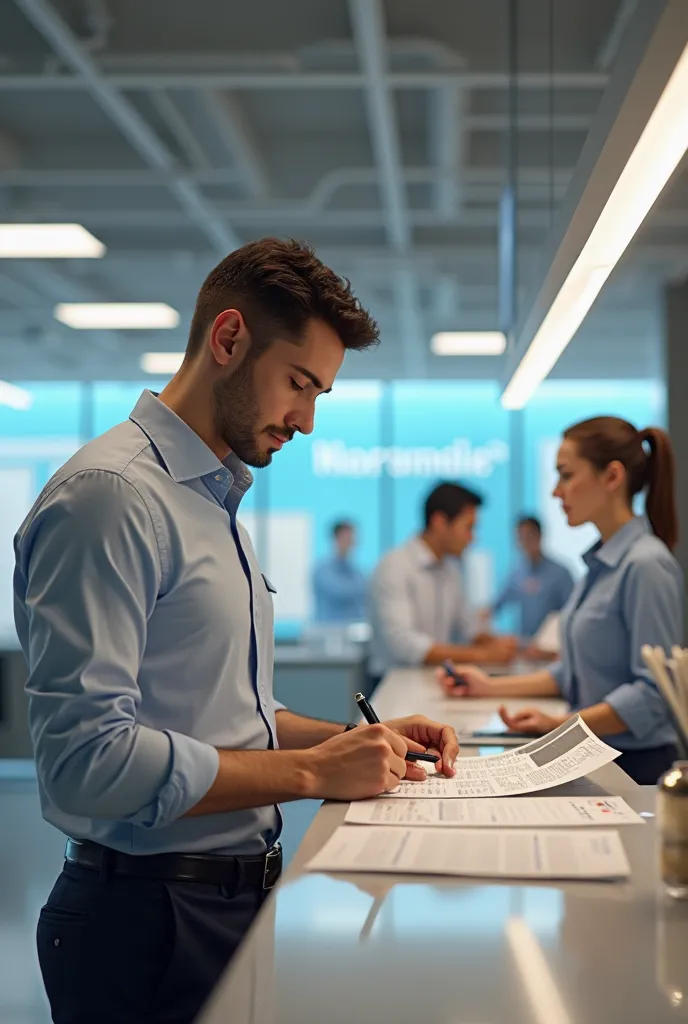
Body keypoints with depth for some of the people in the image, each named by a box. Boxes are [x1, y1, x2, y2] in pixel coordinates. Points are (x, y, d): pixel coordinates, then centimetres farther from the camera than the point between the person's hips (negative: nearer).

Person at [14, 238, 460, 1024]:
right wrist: (313, 771, -19)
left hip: (238, 896, 9)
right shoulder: (113, 494, -18)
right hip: (150, 921, -9)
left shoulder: (216, 504, 14)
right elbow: (86, 757, -25)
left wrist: (353, 742, 4)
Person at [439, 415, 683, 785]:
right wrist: (491, 687, 16)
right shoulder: (600, 563, 13)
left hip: (634, 764, -8)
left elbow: (653, 692, -21)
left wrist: (562, 725, -28)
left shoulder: (646, 566, -16)